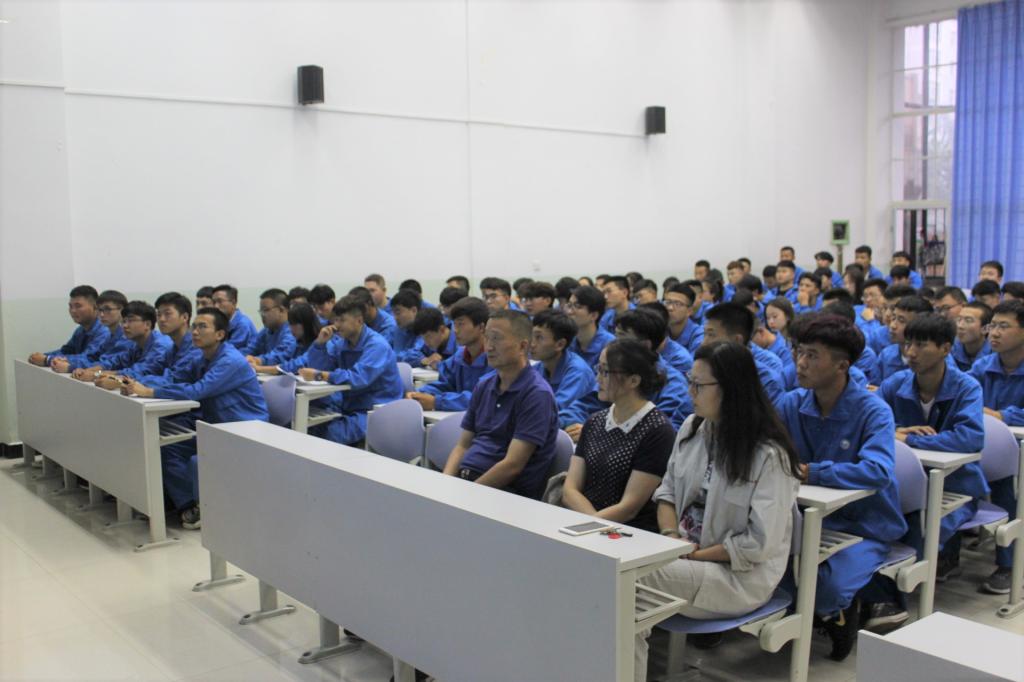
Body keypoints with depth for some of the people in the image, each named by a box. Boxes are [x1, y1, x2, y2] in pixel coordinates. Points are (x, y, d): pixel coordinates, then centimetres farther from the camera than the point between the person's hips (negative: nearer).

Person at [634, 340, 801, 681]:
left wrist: (695, 555, -16)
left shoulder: (768, 455, -18)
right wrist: (670, 536, -7)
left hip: (741, 574, -7)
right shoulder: (691, 428, 4)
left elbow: (760, 542, -19)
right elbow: (667, 490, 11)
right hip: (685, 553, 7)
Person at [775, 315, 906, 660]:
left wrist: (812, 472, -32)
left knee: (825, 587, -28)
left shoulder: (873, 410, -16)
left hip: (863, 526, -4)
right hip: (811, 516, 4)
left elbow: (878, 472, -33)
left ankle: (838, 614, 11)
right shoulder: (791, 404, -2)